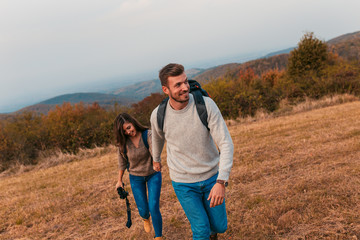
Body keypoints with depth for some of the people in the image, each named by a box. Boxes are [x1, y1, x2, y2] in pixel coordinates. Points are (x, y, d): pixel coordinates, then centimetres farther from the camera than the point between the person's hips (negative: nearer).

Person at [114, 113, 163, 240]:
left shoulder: (148, 135, -23)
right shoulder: (123, 142, -14)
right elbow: (122, 161, 2)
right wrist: (119, 180, 9)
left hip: (153, 174, -2)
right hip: (136, 177, 2)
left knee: (153, 208, -12)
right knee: (143, 210, 7)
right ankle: (146, 218, 46)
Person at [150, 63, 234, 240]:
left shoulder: (206, 104, -20)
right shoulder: (158, 115, -14)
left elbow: (226, 143, -21)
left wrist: (221, 182, -30)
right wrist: (156, 159, 30)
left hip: (212, 177, 1)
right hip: (183, 183, 0)